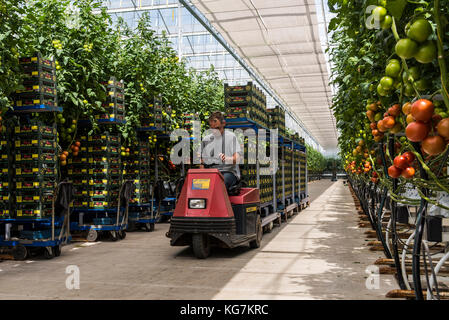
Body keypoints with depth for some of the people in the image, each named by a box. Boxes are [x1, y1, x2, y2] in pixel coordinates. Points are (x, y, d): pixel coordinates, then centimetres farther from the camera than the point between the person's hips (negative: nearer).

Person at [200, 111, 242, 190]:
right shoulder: (206, 139, 16)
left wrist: (228, 159, -30)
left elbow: (237, 157, -8)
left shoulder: (231, 136, 4)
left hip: (229, 171, -3)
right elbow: (202, 160, 20)